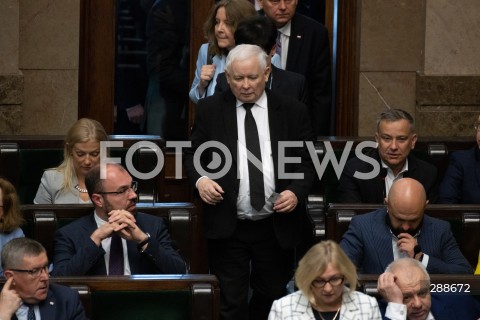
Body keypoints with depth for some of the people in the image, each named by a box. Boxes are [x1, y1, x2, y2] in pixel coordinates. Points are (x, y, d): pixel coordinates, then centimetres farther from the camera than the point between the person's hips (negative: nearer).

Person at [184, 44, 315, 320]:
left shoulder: (293, 111, 2)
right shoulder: (210, 109, 3)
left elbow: (308, 160, 6)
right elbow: (193, 155, 9)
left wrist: (297, 192, -12)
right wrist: (199, 179, -12)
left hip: (277, 227, 1)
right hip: (227, 227, -1)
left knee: (271, 297, 13)